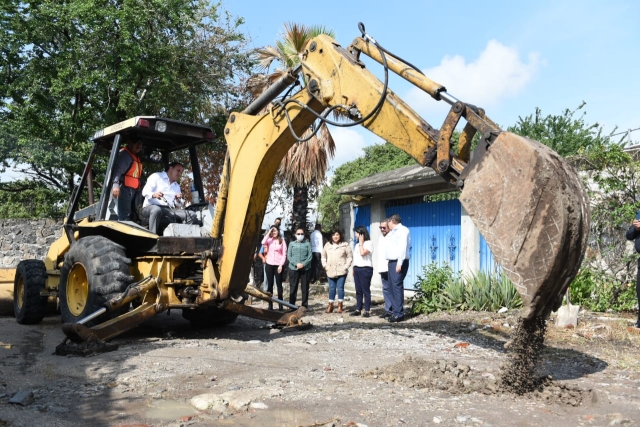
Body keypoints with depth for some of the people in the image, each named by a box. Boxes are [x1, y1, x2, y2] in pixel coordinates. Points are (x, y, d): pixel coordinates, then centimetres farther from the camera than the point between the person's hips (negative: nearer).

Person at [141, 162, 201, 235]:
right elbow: (145, 192, -3)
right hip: (151, 207, -5)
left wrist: (178, 200, -3)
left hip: (169, 210, 5)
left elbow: (178, 205, 22)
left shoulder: (177, 186, 28)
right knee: (156, 210, -42)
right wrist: (153, 195, -25)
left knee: (192, 215, -16)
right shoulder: (156, 176, 10)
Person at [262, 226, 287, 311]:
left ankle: (280, 304, 6)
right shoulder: (269, 240, 5)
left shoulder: (282, 241, 2)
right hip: (269, 265, 2)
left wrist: (281, 265, -9)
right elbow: (263, 242, -18)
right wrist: (268, 233, -11)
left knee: (279, 284, 2)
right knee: (270, 284, 4)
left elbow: (284, 254, -1)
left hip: (278, 265, -1)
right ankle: (270, 305, 9)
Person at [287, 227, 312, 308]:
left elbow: (310, 256, 1)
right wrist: (296, 264, -11)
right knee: (293, 288, 2)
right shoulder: (292, 244, 9)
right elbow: (289, 256, 3)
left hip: (305, 268, 0)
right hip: (293, 268, 0)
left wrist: (303, 264, -13)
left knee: (305, 288, 3)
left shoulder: (307, 244, 8)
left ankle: (304, 306, 10)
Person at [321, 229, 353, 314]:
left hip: (341, 271, -3)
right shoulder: (327, 245, 11)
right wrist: (325, 265, 3)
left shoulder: (345, 245, 0)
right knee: (331, 288, 8)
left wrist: (346, 266, -9)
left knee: (340, 288, -1)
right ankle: (330, 305, 14)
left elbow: (350, 257, 0)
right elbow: (323, 256, 16)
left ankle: (340, 305, 8)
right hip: (330, 271, 3)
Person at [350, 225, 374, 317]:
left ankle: (367, 310, -2)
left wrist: (361, 242, -10)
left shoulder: (368, 243, -5)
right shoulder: (357, 244, 21)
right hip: (356, 268, 8)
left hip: (365, 269, -8)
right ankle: (358, 309, 12)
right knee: (358, 291, 8)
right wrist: (353, 269, 14)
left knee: (366, 290, -5)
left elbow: (363, 253, -20)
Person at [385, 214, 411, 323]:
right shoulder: (392, 232, 22)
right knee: (392, 287, 8)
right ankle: (395, 311, 12)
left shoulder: (403, 230, -7)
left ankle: (399, 314, -13)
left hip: (398, 262, -9)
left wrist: (399, 263, -22)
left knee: (397, 286, -13)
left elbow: (403, 247, -18)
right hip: (391, 262, 10)